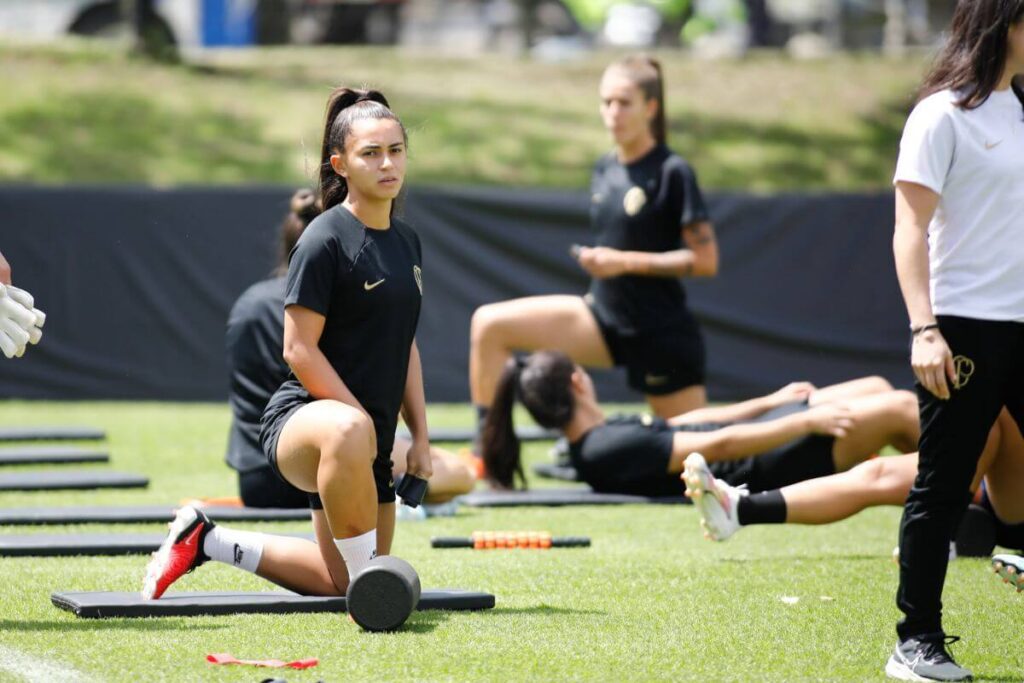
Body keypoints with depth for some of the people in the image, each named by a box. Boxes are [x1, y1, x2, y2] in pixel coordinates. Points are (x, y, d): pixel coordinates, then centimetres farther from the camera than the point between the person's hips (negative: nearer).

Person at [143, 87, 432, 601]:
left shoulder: (406, 242, 12)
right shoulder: (324, 240, -13)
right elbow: (299, 350, -16)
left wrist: (419, 437, 14)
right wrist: (363, 422, -19)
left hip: (369, 439, 9)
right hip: (299, 420, -9)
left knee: (343, 582, 15)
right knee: (348, 433, -46)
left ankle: (207, 541, 30)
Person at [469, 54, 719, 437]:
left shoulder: (672, 173, -13)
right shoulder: (604, 170, 7)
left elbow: (705, 260, -16)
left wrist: (625, 262, -20)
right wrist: (598, 261, 3)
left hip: (662, 333, -6)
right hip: (604, 319, 6)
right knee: (489, 324, -7)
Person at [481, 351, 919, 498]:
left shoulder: (603, 437, 3)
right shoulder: (613, 449, -28)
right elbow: (717, 445, -28)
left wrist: (771, 403, 19)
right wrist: (806, 421, -21)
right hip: (763, 467, -10)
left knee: (876, 389, 17)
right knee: (898, 410, -7)